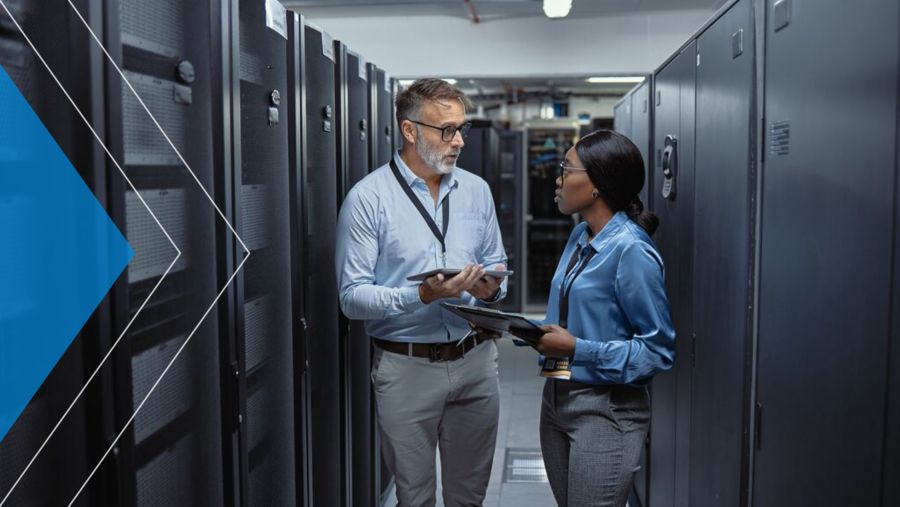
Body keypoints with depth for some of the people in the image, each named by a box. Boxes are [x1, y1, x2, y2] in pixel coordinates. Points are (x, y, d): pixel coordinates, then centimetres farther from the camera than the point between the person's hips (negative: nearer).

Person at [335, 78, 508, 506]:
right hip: (406, 366, -4)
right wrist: (420, 296, -26)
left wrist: (491, 287, -9)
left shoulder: (477, 190, 6)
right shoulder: (368, 198, -9)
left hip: (475, 359, 4)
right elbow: (352, 296, -12)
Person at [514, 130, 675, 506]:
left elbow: (658, 350, -16)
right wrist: (539, 333, -2)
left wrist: (576, 349, -20)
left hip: (606, 411, -8)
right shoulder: (579, 237, 7)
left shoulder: (631, 250, -17)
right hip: (556, 400, 8)